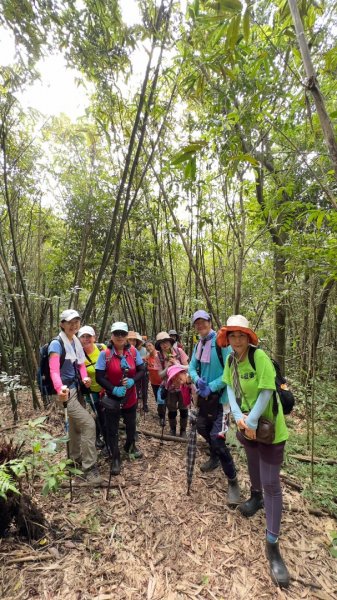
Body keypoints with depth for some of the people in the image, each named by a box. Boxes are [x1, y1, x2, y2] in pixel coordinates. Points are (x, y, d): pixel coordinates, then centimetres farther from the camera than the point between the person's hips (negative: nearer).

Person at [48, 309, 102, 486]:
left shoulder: (76, 342, 7)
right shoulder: (57, 344, -16)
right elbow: (54, 371, -24)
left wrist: (85, 377, -7)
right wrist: (60, 389, -42)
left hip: (76, 389, 8)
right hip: (66, 392, -8)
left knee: (75, 425, 21)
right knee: (88, 424, -13)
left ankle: (76, 458, 41)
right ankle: (89, 468, 1)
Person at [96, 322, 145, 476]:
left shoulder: (133, 351, -9)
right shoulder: (105, 354, -17)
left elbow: (141, 370, -2)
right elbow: (99, 377, -13)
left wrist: (132, 380, -21)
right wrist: (113, 389, -25)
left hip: (130, 397, 4)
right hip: (112, 398, -3)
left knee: (131, 424, 24)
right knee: (112, 428, 8)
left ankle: (130, 447, 52)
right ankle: (115, 458, 30)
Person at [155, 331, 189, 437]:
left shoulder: (179, 351, -12)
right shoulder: (159, 356, -11)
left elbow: (187, 367, -8)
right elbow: (160, 375, -8)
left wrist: (176, 364, -23)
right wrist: (167, 367, -25)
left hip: (182, 386, 0)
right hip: (169, 388, 0)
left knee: (183, 410, 12)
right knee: (172, 411, 14)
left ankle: (183, 430, 34)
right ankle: (172, 430, 40)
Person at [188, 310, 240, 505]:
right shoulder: (198, 345, 5)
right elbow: (192, 368, 5)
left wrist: (211, 387, -23)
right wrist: (198, 380, -17)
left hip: (221, 397, -7)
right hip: (205, 396, 8)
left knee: (217, 438, -10)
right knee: (202, 428, 22)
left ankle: (233, 481, 11)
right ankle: (215, 457, 51)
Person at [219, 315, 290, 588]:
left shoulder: (260, 357, -25)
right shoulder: (230, 360, -5)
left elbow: (266, 393, -25)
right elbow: (230, 389, -4)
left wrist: (252, 422, -22)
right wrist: (239, 417, -17)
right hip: (245, 423, 6)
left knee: (271, 483, -1)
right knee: (253, 463, 28)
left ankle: (272, 544, 14)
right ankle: (256, 496, 55)